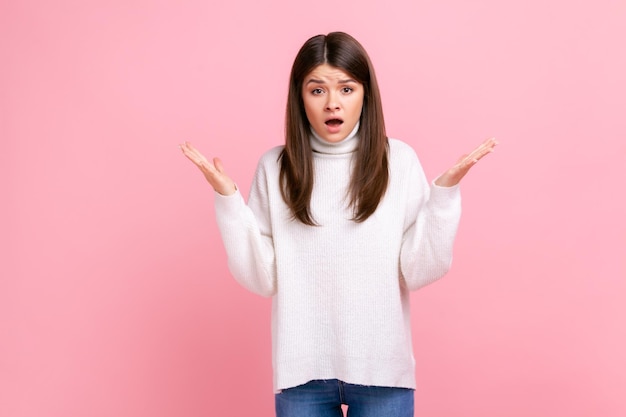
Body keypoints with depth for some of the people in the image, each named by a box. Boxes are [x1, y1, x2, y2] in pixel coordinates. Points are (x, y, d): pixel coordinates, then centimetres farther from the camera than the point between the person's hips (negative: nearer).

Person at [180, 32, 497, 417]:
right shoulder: (276, 168, -2)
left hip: (382, 368, 0)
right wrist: (228, 197, -11)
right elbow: (262, 278, -4)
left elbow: (420, 271, -7)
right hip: (302, 369, 1)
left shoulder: (399, 160, -4)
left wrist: (446, 191, -15)